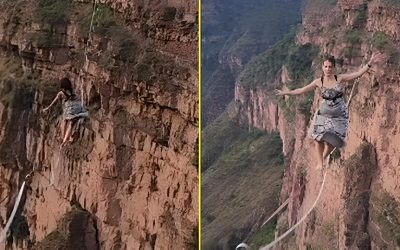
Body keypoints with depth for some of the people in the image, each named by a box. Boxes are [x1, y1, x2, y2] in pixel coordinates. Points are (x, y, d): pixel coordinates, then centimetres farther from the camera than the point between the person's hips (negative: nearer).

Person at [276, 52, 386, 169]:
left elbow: (358, 73, -19)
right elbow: (301, 90, 7)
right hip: (324, 113, 1)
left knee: (334, 140, -2)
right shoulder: (319, 82, -3)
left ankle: (324, 157, 27)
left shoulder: (340, 79, -9)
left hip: (339, 114, -1)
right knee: (319, 136, -10)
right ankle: (320, 162, 6)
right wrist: (285, 93, 11)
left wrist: (370, 63, -34)